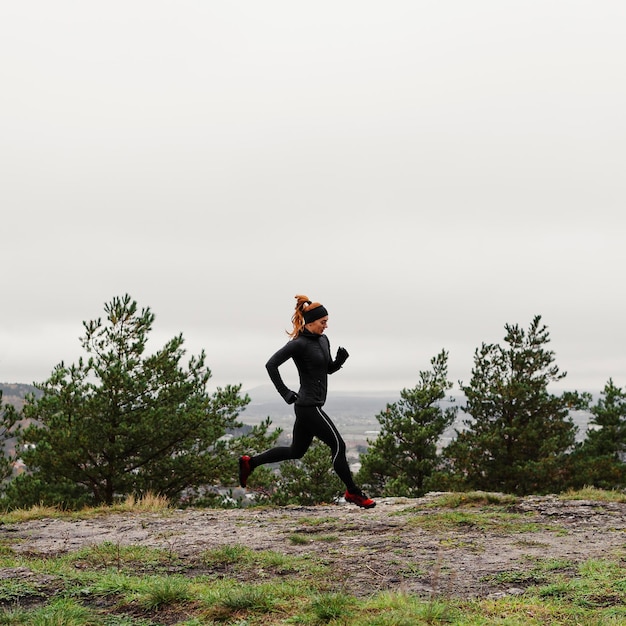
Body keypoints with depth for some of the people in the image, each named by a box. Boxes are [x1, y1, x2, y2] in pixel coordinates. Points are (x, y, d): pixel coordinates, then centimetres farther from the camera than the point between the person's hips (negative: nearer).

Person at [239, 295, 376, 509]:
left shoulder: (323, 340, 11)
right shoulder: (299, 344, -15)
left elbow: (329, 369, 21)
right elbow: (271, 364, -18)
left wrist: (340, 359, 0)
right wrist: (285, 393, -17)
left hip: (312, 405, 10)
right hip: (308, 405, -10)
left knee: (296, 451, 17)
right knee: (338, 445, -4)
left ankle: (250, 462, 25)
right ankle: (353, 492, 8)